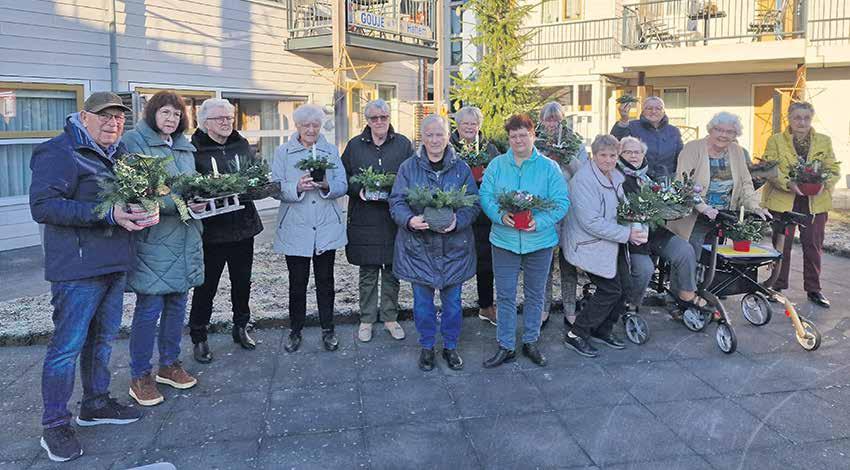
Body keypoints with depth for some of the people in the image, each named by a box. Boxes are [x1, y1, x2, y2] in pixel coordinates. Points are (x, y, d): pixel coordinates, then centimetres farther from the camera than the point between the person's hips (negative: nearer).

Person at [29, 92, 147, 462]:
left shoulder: (119, 154, 15)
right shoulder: (59, 153, -11)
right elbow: (42, 206, -19)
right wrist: (106, 214, -25)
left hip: (114, 263, 8)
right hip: (78, 267, -8)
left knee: (103, 337, 17)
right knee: (68, 345, -2)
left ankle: (96, 404, 33)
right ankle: (54, 426, 11)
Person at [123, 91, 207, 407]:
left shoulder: (185, 147, 17)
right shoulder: (135, 142, -6)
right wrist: (177, 203, -22)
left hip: (185, 238, 7)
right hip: (152, 238, -7)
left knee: (177, 304, 13)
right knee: (150, 308, -3)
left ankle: (169, 365, 28)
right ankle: (140, 377, 11)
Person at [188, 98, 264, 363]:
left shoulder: (242, 145, 9)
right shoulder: (194, 149, -8)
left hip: (243, 226, 5)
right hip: (210, 229, -5)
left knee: (242, 282, 17)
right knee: (206, 286, 5)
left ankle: (240, 328, 35)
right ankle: (199, 338, 20)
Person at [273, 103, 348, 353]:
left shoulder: (331, 151, 7)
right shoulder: (282, 152, 3)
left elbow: (342, 185, 1)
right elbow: (276, 189, -5)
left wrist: (327, 185, -20)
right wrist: (297, 188, -24)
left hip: (327, 228, 1)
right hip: (295, 229, -1)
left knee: (325, 281, 9)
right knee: (297, 283, 7)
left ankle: (328, 329, 23)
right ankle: (295, 330, 22)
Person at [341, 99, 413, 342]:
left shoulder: (403, 144, 5)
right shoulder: (355, 146, 6)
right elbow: (344, 178, 8)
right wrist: (359, 190, -11)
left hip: (394, 219, 0)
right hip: (364, 219, 0)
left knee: (392, 271, 8)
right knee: (367, 272, 7)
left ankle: (390, 318, 22)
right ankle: (367, 319, 20)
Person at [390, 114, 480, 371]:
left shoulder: (461, 168, 2)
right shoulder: (409, 167, 0)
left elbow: (473, 203, 0)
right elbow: (396, 202, -2)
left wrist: (457, 221, -20)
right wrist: (410, 220, -23)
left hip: (454, 247, 1)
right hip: (418, 246, 0)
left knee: (452, 300, 10)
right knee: (422, 300, 9)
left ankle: (450, 346, 29)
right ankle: (427, 347, 28)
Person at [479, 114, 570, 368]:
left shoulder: (549, 167, -2)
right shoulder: (497, 165, 2)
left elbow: (562, 202, -5)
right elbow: (485, 196, -2)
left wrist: (539, 222, -20)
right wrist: (500, 216, -21)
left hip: (540, 241, 0)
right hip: (504, 240, 0)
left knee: (535, 295, 14)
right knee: (505, 296, 6)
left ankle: (530, 342, 31)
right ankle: (506, 347, 19)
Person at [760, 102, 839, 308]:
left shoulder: (824, 141, 10)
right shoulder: (775, 140, 3)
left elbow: (834, 170, 7)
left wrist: (824, 183, -14)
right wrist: (788, 184, -21)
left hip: (815, 201, 2)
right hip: (783, 200, -2)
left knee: (814, 246, 5)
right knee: (782, 245, 4)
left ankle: (813, 289, 16)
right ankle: (778, 287, 15)